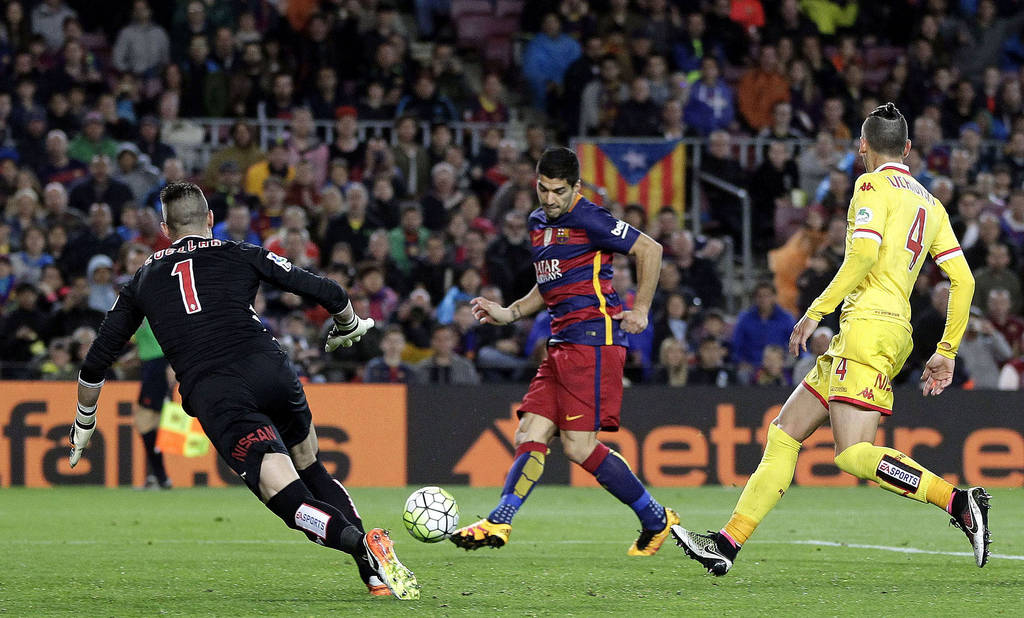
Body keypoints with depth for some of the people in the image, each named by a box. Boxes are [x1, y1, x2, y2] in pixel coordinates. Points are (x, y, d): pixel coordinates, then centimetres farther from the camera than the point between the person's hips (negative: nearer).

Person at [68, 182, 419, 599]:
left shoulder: (144, 279, 24)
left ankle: (362, 547, -39)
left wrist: (84, 423, 42)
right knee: (312, 472, 20)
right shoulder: (242, 256, 19)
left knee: (291, 500, -10)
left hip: (211, 396, -1)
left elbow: (95, 364, 26)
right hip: (268, 370, 1)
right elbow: (328, 292, 15)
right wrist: (348, 329, 37)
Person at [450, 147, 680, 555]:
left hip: (593, 339, -9)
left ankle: (656, 520, -2)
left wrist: (640, 310, -5)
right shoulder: (538, 222, 18)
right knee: (530, 435, -1)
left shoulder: (588, 219, -9)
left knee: (579, 445, -12)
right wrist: (508, 314, 17)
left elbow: (650, 250, -6)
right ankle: (498, 523, -7)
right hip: (562, 343, 9)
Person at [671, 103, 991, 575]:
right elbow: (963, 280, 15)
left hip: (868, 323, -9)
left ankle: (960, 502, -23)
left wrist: (816, 312, -13)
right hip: (896, 333, 9)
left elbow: (864, 255, -17)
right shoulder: (930, 203, 20)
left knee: (854, 453, -17)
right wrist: (946, 353, 18)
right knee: (786, 431, 9)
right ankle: (728, 543, 7)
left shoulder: (874, 186, -2)